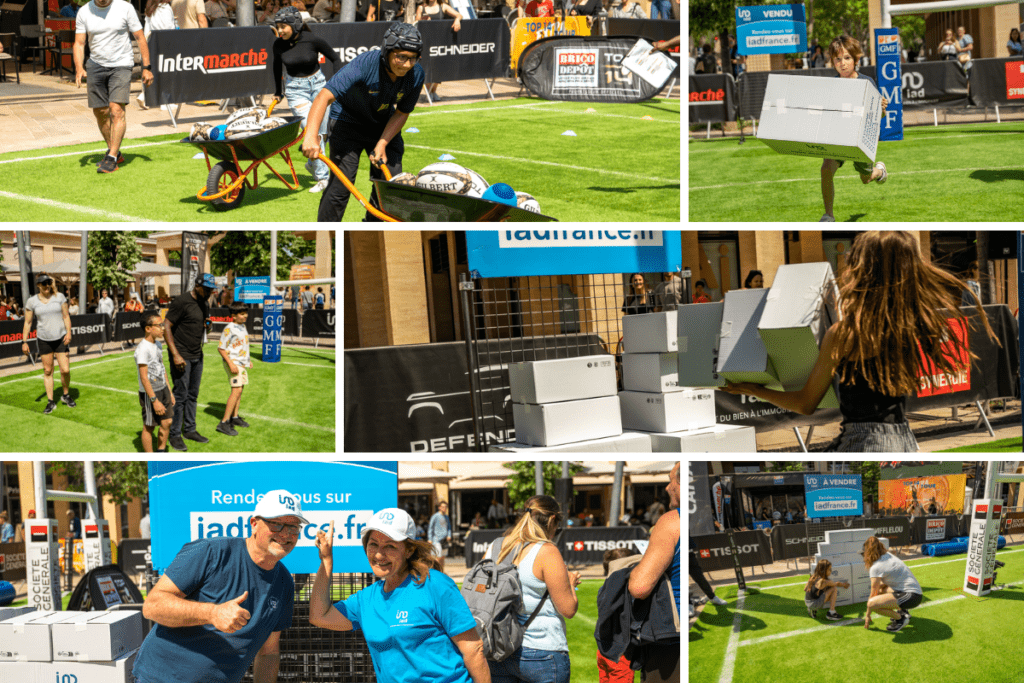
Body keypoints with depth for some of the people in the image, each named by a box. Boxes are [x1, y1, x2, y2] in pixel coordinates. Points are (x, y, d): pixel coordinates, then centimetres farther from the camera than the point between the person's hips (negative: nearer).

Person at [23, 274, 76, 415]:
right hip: (43, 340, 0)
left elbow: (66, 316, 4)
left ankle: (66, 395, 20)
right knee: (47, 371, 3)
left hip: (60, 338, 0)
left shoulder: (59, 297, 0)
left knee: (65, 370, -5)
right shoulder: (32, 301, -1)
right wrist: (24, 342, 1)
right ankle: (50, 402, 12)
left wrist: (68, 332, -9)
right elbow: (27, 323, 4)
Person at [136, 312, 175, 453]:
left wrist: (169, 392, 19)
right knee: (149, 427, 3)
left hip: (163, 389, 8)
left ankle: (161, 452, 28)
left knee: (166, 422, 12)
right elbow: (144, 378, -22)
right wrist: (154, 400, -23)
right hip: (149, 393, -8)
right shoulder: (143, 349, -21)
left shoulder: (157, 344, 8)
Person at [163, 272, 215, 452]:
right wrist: (175, 355, -22)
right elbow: (166, 327, -17)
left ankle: (189, 430, 23)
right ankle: (175, 435, 2)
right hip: (181, 356, -8)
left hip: (197, 356, 8)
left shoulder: (204, 305, 11)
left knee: (193, 395, 13)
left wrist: (207, 325, 3)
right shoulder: (182, 301, -14)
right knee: (180, 396, -6)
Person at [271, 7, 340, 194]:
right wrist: (278, 92, 18)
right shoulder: (279, 45, -8)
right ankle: (322, 177, -9)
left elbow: (335, 58, -1)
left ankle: (312, 164, 33)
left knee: (324, 131, 5)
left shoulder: (313, 40, -15)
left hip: (318, 84, 1)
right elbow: (277, 67, 12)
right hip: (295, 89, 0)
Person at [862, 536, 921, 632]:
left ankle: (901, 618, -8)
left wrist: (867, 615, 4)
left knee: (871, 603, -24)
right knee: (880, 589, 28)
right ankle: (903, 611, 23)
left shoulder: (876, 568, -12)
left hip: (910, 597, -10)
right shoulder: (888, 555, 13)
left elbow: (873, 594, -5)